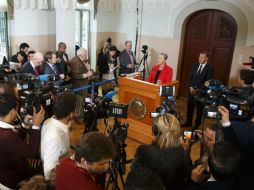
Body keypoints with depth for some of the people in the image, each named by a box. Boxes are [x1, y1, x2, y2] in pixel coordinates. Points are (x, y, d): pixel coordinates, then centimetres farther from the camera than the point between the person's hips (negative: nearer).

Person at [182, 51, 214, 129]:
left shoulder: (209, 68, -8)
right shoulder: (194, 65, 7)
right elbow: (190, 77, 7)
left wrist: (198, 90, -15)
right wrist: (191, 87, -7)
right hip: (192, 90, 4)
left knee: (199, 109, 8)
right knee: (189, 107, 12)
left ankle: (197, 124, 23)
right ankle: (188, 122, 28)